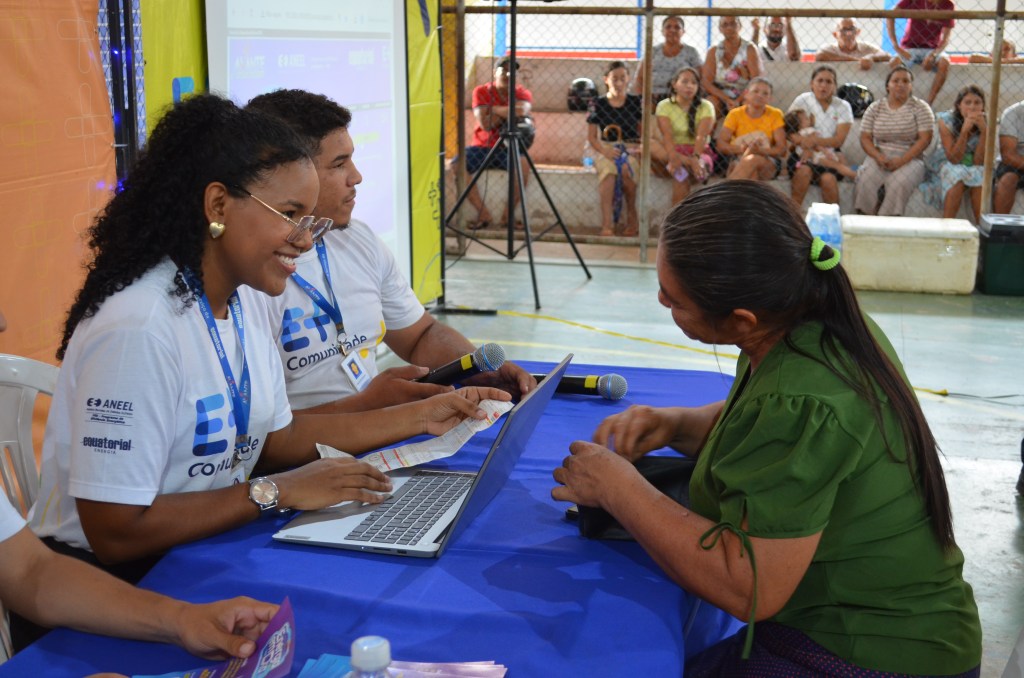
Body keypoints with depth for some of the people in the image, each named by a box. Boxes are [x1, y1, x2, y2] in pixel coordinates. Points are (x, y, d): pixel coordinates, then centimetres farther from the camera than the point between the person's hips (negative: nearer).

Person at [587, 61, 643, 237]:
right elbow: (591, 136, 6)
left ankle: (632, 216, -15)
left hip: (631, 149, 0)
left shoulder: (636, 102, 9)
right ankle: (607, 223, -40)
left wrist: (642, 147, -11)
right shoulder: (598, 104, 7)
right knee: (608, 171, -35)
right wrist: (604, 151, -12)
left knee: (626, 169, -35)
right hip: (606, 149, 0)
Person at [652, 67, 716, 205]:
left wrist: (695, 157, -39)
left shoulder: (705, 107, 0)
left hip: (698, 153, -1)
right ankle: (688, 163, -45)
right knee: (648, 145, -34)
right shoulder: (664, 106, 1)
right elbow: (667, 135, -16)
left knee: (681, 175, -39)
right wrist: (673, 157, -38)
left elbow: (701, 136, -17)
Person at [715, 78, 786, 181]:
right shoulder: (735, 114, 4)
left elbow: (781, 149, -3)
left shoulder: (775, 115, 3)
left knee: (753, 160, -36)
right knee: (751, 171, -37)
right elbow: (720, 144, -5)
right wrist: (742, 149, -23)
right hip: (739, 161, 0)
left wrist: (761, 151, -24)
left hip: (769, 164, 0)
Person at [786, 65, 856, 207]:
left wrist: (814, 140, -18)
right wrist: (804, 141, -21)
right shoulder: (802, 101, 7)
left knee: (828, 178, -30)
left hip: (829, 157, 0)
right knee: (804, 170, -33)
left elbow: (839, 140, -4)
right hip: (803, 154, 0)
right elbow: (788, 131, -2)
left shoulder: (843, 107, 8)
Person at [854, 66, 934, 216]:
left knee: (898, 184, -35)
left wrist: (901, 160, -17)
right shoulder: (875, 108, 11)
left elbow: (924, 139, -4)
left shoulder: (921, 108, 4)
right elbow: (865, 138, 6)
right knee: (864, 181, -31)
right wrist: (878, 157, -13)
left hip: (909, 160, -2)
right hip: (879, 157, 2)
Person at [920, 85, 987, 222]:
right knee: (958, 176, -33)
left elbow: (979, 162, -19)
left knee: (980, 176, -30)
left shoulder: (985, 125, -10)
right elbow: (953, 159, -22)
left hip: (972, 167, 2)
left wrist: (983, 131, -28)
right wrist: (965, 130, -32)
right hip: (944, 165, -2)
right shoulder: (947, 121, -16)